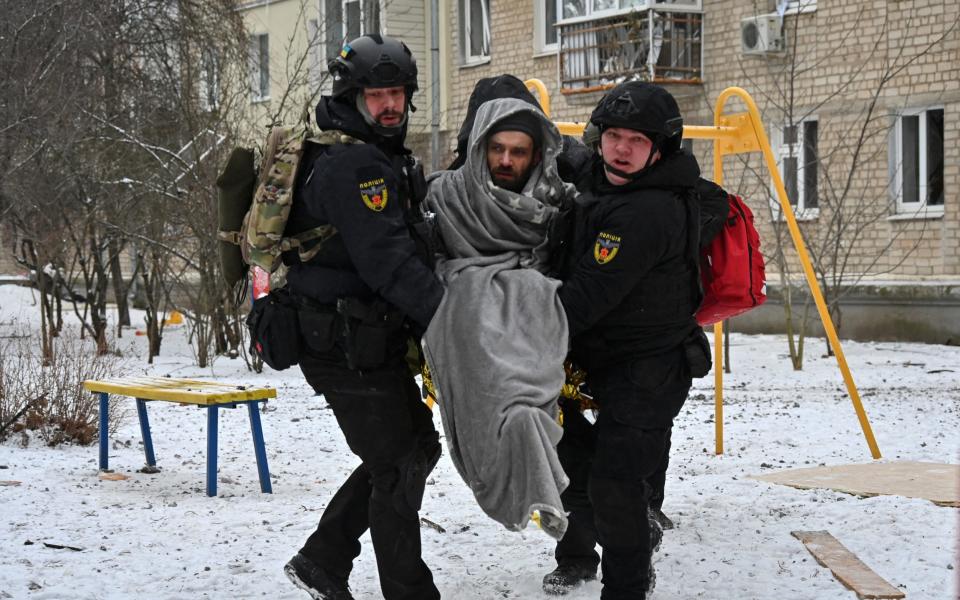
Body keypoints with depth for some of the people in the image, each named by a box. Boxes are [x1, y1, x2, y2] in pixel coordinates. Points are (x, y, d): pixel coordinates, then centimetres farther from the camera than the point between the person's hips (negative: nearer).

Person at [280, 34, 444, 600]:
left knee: (416, 446, 18)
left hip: (369, 337, 10)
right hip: (348, 344, -10)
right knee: (398, 465, -2)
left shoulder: (384, 157, 16)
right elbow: (389, 261, -29)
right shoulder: (352, 165, -19)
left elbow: (411, 238, 17)